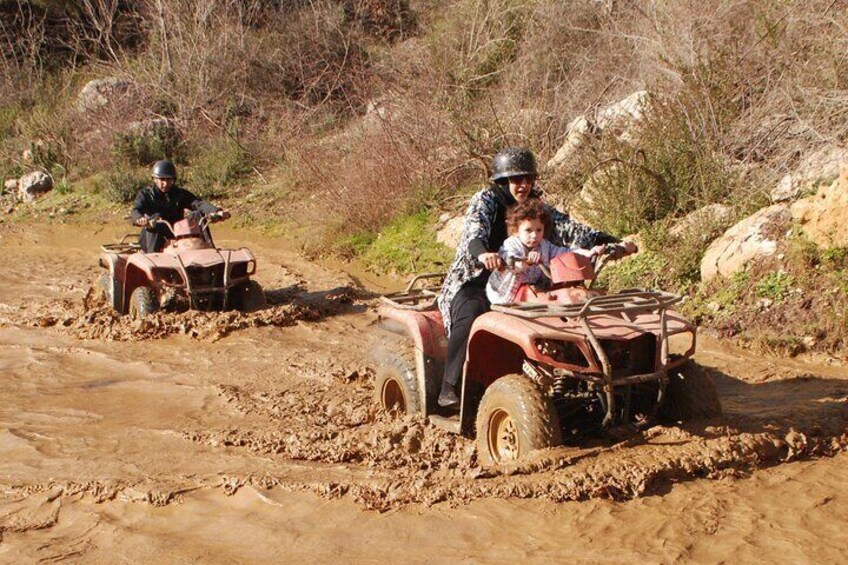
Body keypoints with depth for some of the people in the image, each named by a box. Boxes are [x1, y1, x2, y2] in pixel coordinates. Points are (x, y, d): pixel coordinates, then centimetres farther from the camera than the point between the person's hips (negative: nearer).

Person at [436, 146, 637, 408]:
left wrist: (614, 243, -12)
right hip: (473, 281, -5)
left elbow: (568, 228, 0)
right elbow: (474, 231, -27)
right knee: (471, 316, -36)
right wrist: (482, 253, -52)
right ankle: (450, 389, -30)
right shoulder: (485, 200, -8)